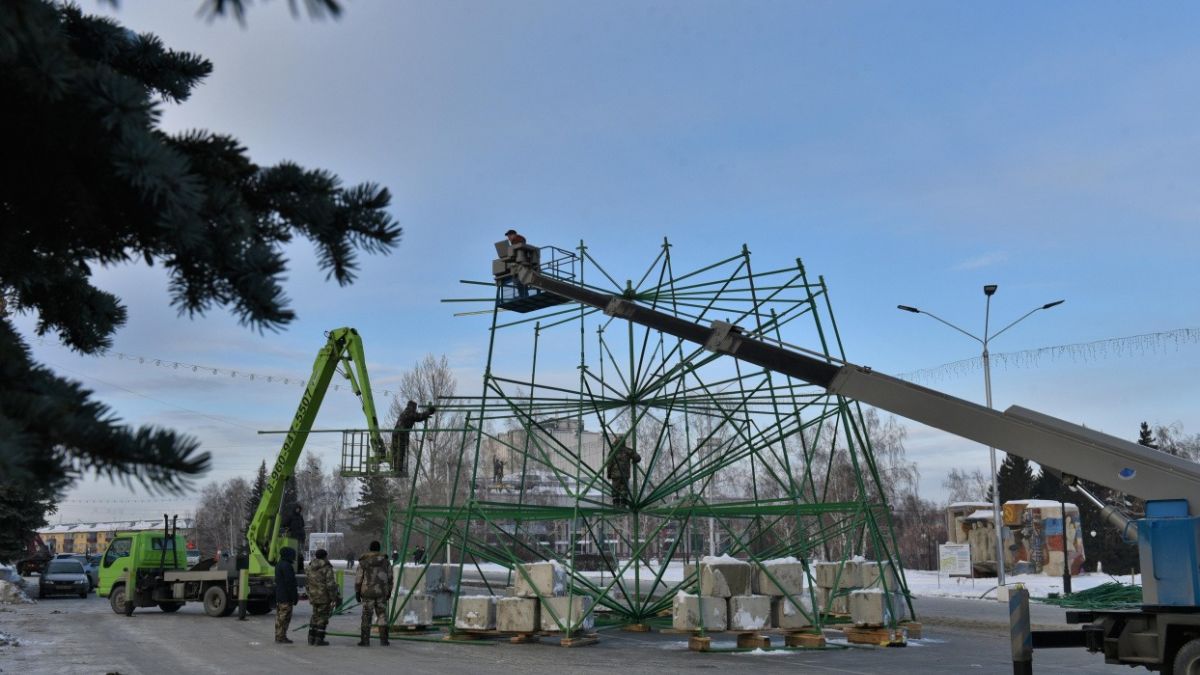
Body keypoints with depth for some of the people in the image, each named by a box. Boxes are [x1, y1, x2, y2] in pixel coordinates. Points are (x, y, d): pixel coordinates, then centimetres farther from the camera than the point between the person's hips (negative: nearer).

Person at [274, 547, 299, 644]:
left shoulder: (278, 564, 15)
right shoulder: (286, 566, -18)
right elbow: (290, 582, -21)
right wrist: (294, 596, -16)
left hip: (278, 595, 10)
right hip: (286, 597, -10)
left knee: (279, 617, 13)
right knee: (284, 617, -7)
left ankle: (278, 636, 18)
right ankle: (281, 637, -7)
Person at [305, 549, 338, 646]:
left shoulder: (311, 567, 8)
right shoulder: (327, 568, -14)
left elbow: (307, 582, 14)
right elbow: (331, 584, -18)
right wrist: (334, 598, -12)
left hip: (314, 596, 7)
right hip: (324, 597, -6)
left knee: (315, 616, 17)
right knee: (322, 617, 1)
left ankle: (311, 638, 18)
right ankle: (319, 640, 1)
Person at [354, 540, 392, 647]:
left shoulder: (363, 562, -5)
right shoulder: (385, 561, 2)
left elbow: (358, 579, -3)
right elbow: (390, 578, 7)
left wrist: (357, 592, 7)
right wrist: (389, 591, 18)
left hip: (368, 593, -2)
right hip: (382, 593, 2)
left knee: (366, 616, 5)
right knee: (382, 615, 10)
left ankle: (365, 640, 5)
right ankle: (383, 639, 7)